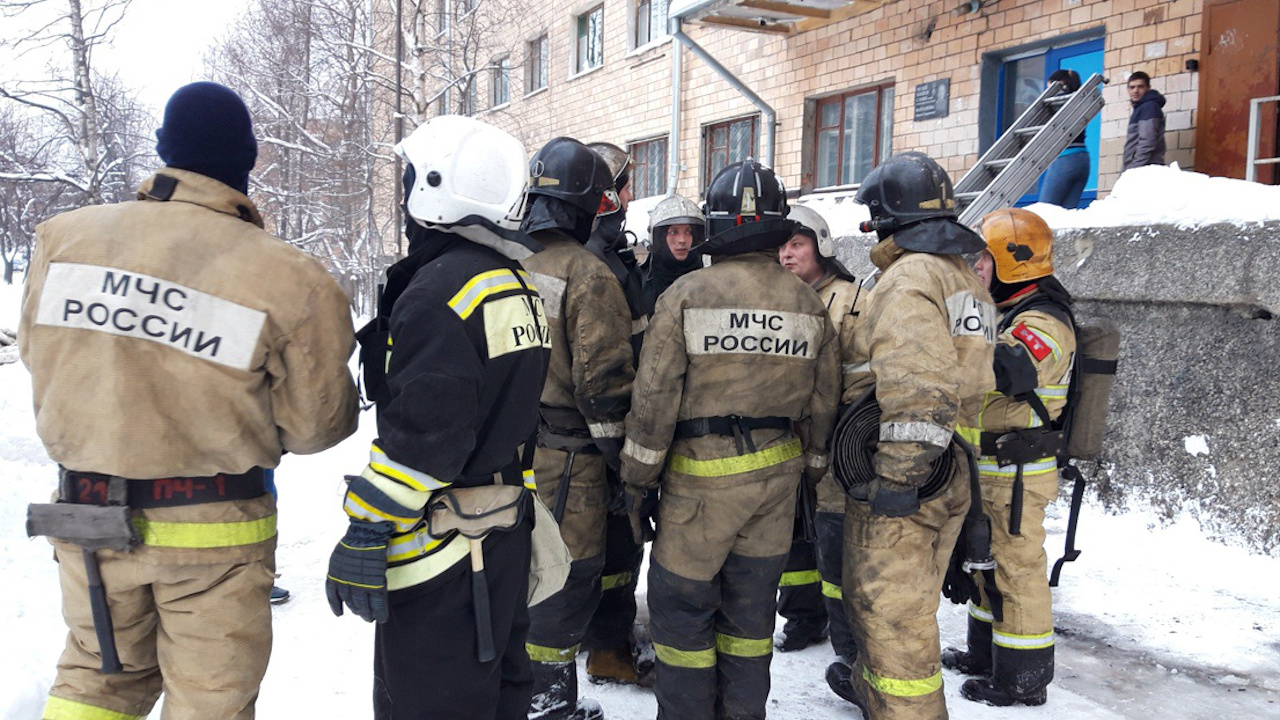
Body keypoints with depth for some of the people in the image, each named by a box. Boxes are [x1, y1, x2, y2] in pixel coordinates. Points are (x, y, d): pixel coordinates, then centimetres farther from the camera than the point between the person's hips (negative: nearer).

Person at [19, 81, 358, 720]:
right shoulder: (292, 281, -19)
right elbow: (313, 427, -10)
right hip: (214, 528, -3)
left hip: (85, 514, 4)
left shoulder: (65, 237, -7)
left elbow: (38, 356, 8)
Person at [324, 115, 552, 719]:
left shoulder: (439, 289, -19)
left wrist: (365, 532, -19)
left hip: (438, 551, -10)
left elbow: (419, 437, -24)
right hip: (507, 533, 10)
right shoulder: (518, 284, 11)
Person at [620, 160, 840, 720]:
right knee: (750, 611, 16)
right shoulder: (810, 305, 4)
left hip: (702, 475, -5)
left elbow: (655, 398, -10)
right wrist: (809, 472, 21)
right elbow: (822, 405, 9)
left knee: (680, 607, 8)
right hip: (777, 475, 5)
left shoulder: (685, 294, -10)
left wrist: (638, 479, -1)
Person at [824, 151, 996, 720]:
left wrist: (899, 475, -26)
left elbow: (917, 390, -27)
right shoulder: (967, 280, 16)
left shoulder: (908, 277, -16)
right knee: (909, 600, 25)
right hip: (951, 476, 10)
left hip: (904, 477, -10)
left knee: (892, 608, -1)